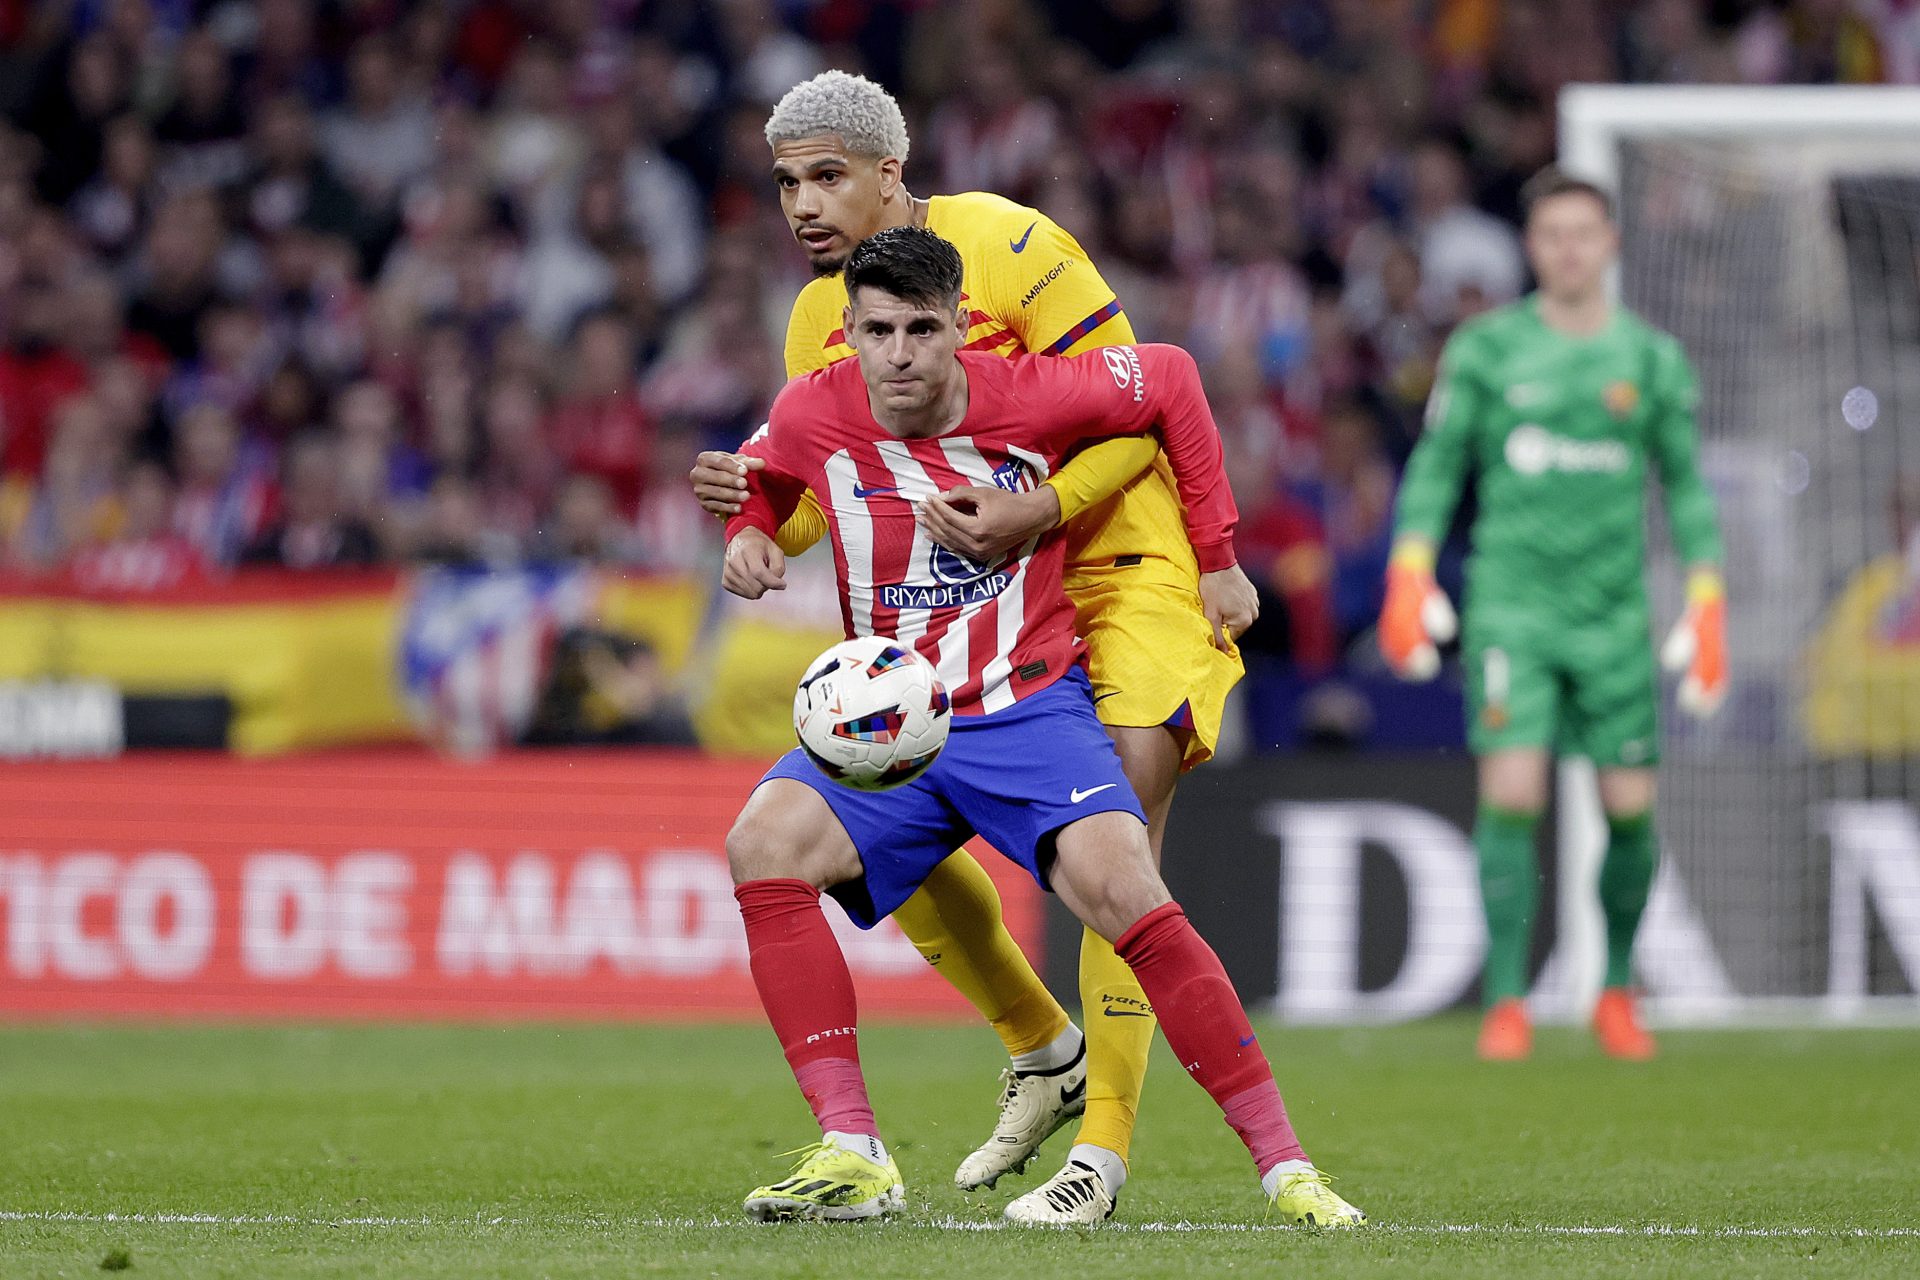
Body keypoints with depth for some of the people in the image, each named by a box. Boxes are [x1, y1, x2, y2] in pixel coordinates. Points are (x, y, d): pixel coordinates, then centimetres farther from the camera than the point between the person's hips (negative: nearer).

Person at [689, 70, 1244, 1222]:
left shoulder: (1011, 247, -18)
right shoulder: (820, 320, 4)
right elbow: (823, 499, 10)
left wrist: (1037, 511, -34)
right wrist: (757, 507, -13)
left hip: (1123, 564, -7)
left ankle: (1107, 1141, -12)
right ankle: (1044, 1052, 21)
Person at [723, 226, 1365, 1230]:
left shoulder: (1029, 398, -13)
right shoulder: (812, 415, -7)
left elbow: (1171, 379, 5)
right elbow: (764, 474, 19)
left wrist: (1216, 559, 8)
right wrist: (748, 533, -6)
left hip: (1032, 705, -2)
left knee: (1120, 889, -27)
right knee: (763, 845, -26)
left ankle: (1284, 1166, -17)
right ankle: (852, 1156, -25)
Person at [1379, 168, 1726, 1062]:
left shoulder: (1654, 359, 7)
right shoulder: (1485, 349, 4)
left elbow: (1686, 484, 11)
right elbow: (1437, 461, 7)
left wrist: (1707, 603, 5)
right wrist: (1410, 572, -3)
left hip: (1616, 611, 2)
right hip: (1511, 599, -2)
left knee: (1630, 808, 0)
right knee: (1512, 792, -15)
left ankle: (1617, 994, 20)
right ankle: (1506, 1001, -8)